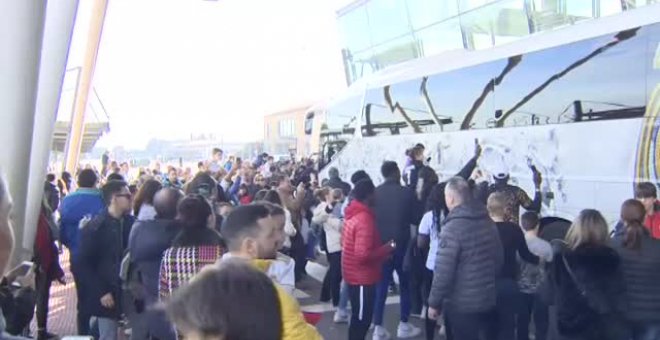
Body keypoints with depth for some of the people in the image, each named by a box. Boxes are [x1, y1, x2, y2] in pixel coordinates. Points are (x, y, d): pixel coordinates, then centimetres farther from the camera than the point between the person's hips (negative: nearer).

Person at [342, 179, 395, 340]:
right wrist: (387, 247, -15)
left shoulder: (352, 214, 6)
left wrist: (381, 251, 14)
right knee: (361, 320, 2)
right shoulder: (365, 219, -24)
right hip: (362, 277, -9)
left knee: (359, 318, 20)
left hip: (355, 274, 9)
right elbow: (364, 255, -28)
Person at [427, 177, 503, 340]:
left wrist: (434, 302, -13)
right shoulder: (488, 222, 5)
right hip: (488, 299, 7)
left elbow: (443, 270, -22)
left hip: (462, 303, -7)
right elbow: (499, 258, 13)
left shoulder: (453, 227, -20)